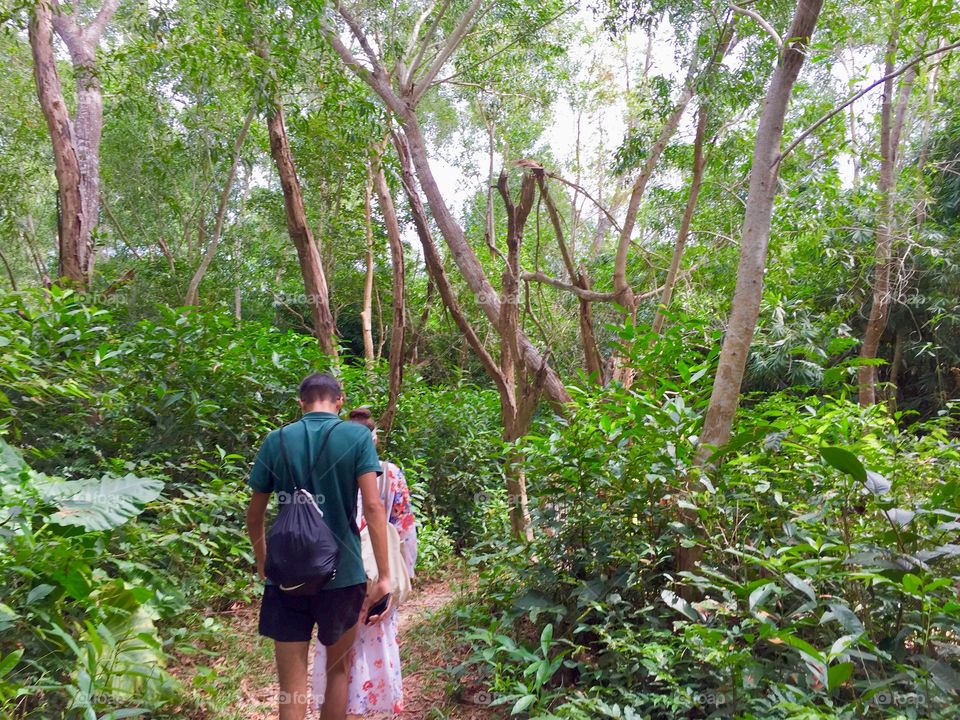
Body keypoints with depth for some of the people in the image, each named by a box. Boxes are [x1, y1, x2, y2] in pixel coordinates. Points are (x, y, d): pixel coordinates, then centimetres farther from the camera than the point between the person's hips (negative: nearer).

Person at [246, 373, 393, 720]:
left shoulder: (276, 440, 2)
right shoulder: (358, 437, -5)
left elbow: (254, 513, 7)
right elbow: (373, 505, -13)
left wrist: (262, 560, 24)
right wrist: (384, 575, -10)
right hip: (342, 573, -1)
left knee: (292, 686, 8)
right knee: (338, 671, 19)